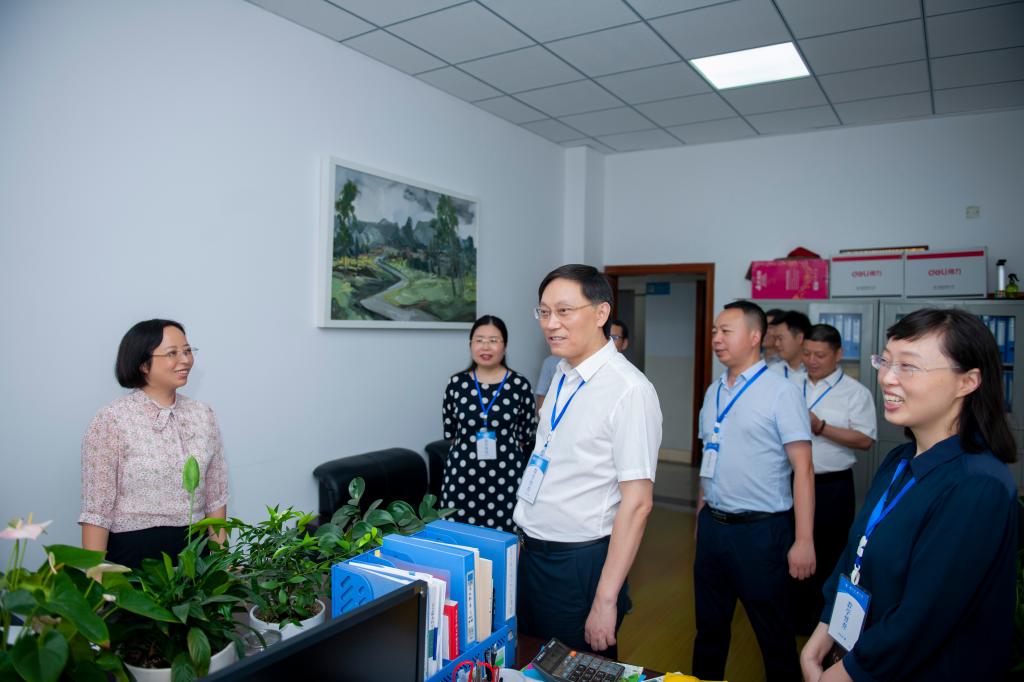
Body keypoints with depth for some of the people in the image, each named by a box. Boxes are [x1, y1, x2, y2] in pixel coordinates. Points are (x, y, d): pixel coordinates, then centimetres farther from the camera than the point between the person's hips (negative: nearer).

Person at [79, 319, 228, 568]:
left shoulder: (203, 416, 3)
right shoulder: (111, 420, -10)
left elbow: (215, 497, 7)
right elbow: (96, 509, -10)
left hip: (194, 549, 4)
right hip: (133, 553, -4)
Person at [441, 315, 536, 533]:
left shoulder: (520, 385, -3)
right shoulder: (456, 383, 2)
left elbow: (527, 436, 4)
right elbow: (450, 432, 11)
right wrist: (472, 446, 5)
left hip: (505, 474, -1)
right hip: (463, 473, 2)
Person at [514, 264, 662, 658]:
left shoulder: (628, 390, -21)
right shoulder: (562, 377, 4)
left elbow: (637, 502, -21)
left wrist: (605, 600, -21)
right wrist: (523, 531, 14)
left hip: (581, 563, -7)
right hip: (531, 551, 7)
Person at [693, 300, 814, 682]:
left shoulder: (781, 392, -11)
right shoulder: (713, 392, 8)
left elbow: (802, 468, -13)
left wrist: (803, 540, -16)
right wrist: (701, 515, 15)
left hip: (760, 529, -6)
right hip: (711, 525, 6)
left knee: (774, 634, 11)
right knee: (709, 627, 19)